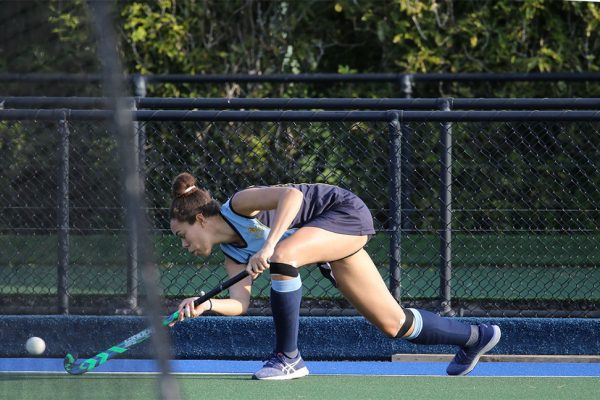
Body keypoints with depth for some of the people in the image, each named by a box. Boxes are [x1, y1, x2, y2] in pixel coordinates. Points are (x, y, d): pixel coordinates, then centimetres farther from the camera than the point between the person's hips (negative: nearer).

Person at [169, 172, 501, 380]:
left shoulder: (238, 204, -20)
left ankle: (288, 358, -24)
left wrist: (268, 246, -42)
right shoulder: (232, 254, 4)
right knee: (392, 323, 12)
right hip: (332, 241, 10)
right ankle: (473, 336, 35)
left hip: (345, 211, -10)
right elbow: (240, 302, -6)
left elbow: (291, 194, -35)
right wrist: (207, 304, -24)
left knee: (282, 255, -34)